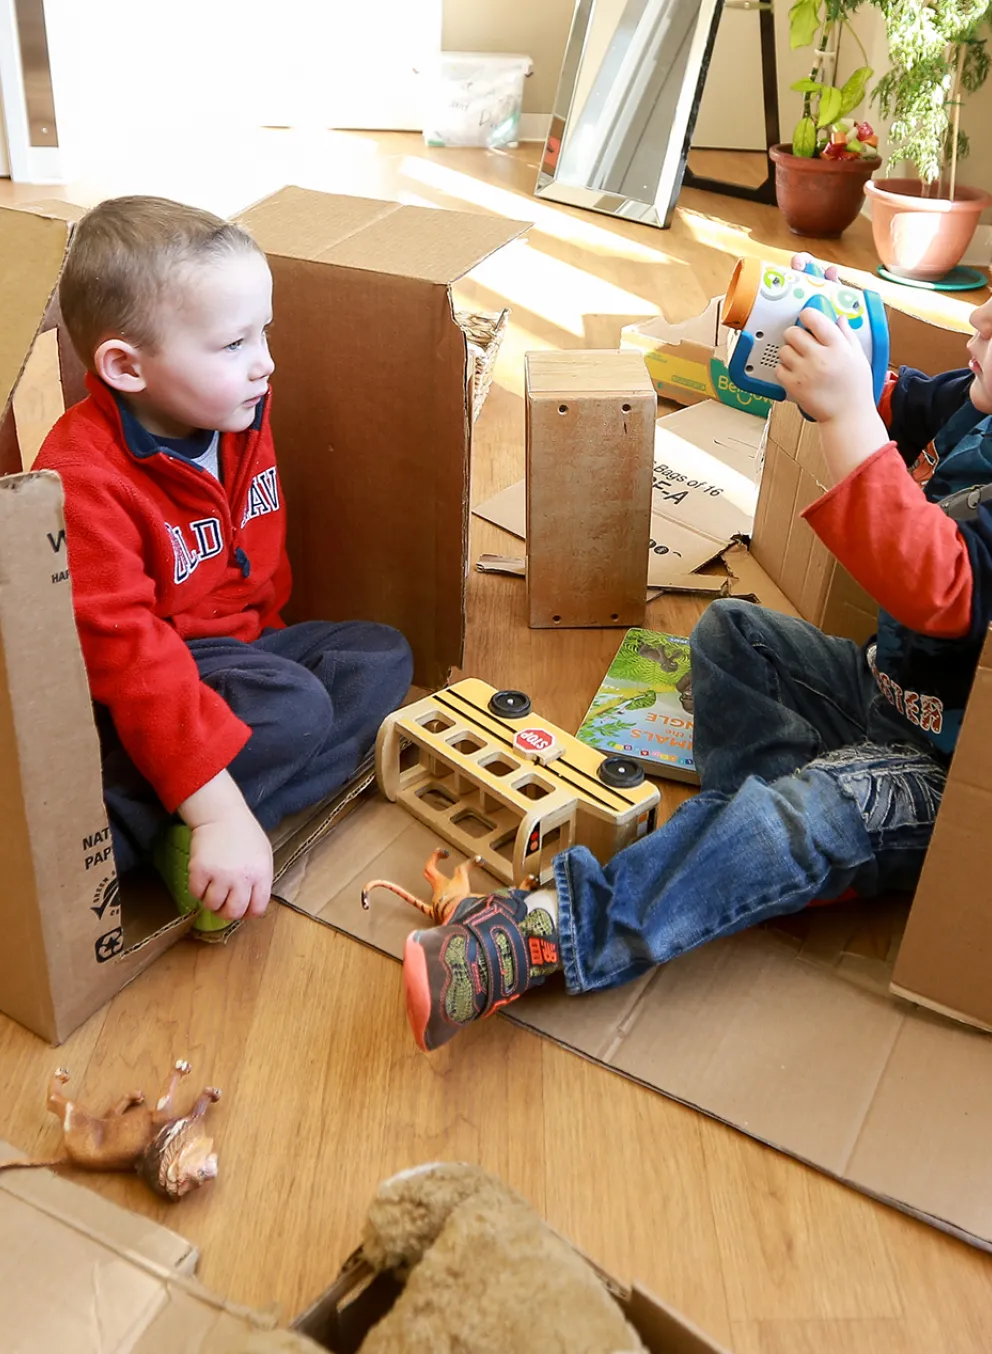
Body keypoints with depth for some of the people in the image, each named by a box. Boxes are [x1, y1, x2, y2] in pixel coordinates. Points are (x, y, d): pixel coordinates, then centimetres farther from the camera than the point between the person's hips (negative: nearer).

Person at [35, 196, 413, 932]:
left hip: (244, 643, 9)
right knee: (293, 708, -29)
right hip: (155, 676, -9)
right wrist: (219, 808, -39)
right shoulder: (84, 482, -26)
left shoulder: (240, 417, -2)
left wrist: (266, 637, 8)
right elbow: (125, 652, -34)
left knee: (382, 657, -6)